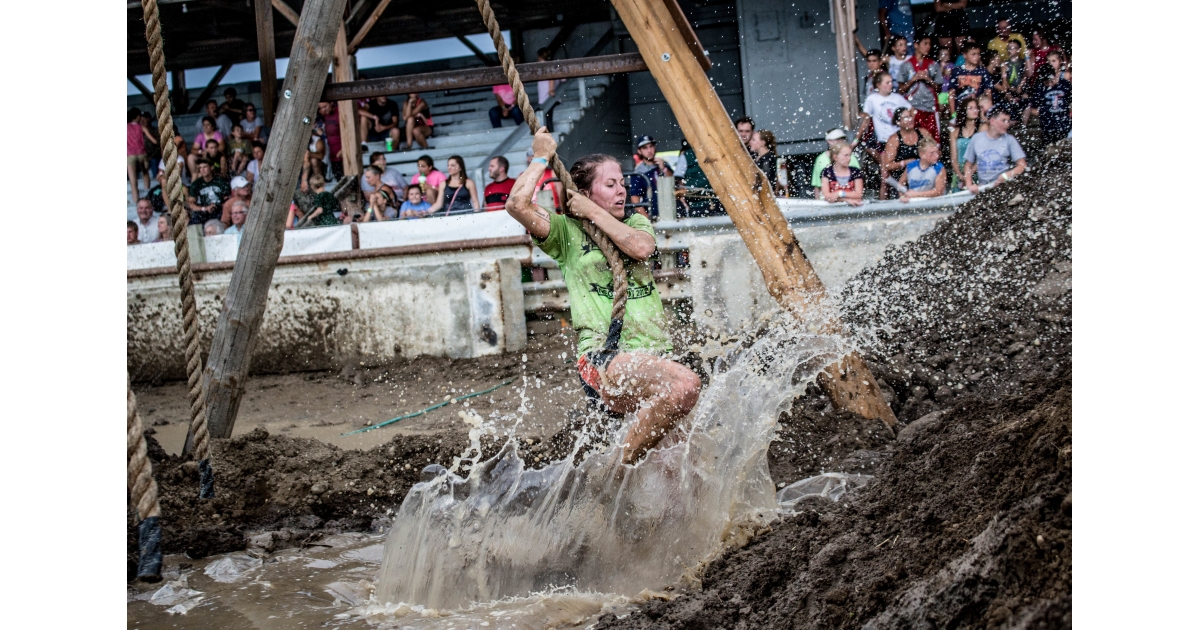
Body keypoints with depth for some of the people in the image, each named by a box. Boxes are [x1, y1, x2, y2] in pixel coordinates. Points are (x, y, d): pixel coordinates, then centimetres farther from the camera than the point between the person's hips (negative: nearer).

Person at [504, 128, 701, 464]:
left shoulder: (636, 222, 21)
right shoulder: (567, 231, 8)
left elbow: (641, 248, -4)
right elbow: (517, 204, -10)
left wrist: (594, 213, 1)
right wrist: (541, 158, 2)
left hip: (655, 356, 6)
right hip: (604, 357, -6)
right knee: (684, 384, -33)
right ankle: (623, 468, -18)